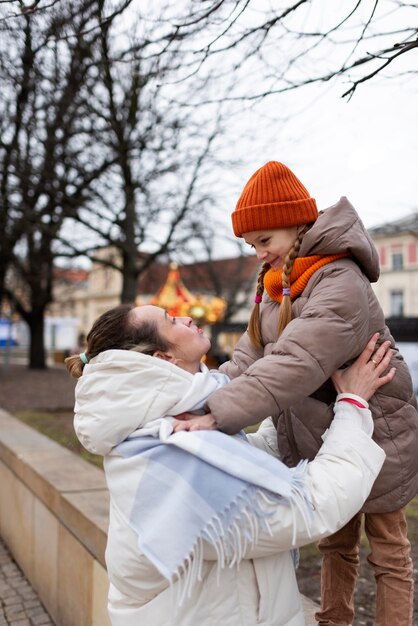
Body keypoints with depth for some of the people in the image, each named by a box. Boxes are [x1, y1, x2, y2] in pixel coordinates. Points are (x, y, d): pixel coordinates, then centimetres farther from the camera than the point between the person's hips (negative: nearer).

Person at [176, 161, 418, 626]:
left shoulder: (341, 284, -26)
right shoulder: (278, 286, 2)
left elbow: (295, 365, -39)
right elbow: (252, 357, -7)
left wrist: (219, 417, -46)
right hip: (324, 436, 8)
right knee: (336, 542, 22)